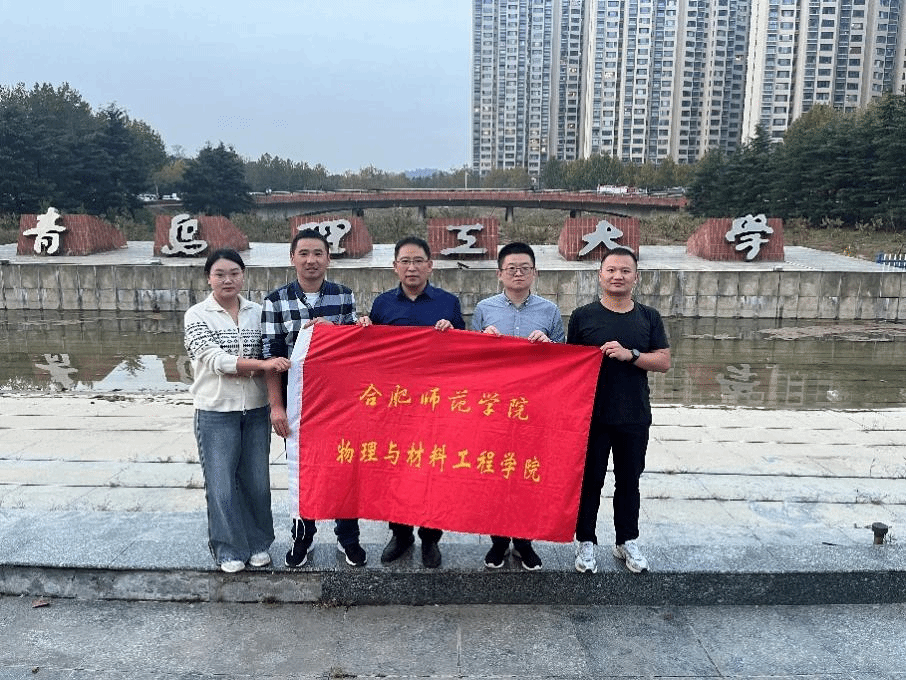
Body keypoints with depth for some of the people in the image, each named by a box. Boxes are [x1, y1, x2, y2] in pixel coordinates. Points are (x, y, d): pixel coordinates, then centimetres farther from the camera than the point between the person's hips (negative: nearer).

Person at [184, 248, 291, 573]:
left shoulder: (257, 312, 4)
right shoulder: (197, 315, -4)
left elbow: (272, 358, 6)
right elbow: (215, 360, -16)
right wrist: (261, 364, -25)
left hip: (256, 410, 3)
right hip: (216, 412, -2)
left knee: (257, 482, 10)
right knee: (222, 485, 3)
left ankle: (258, 543, 29)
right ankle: (229, 549, 21)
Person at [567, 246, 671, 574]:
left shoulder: (649, 318, 5)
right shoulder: (583, 316, -1)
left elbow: (664, 362, -1)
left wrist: (630, 354, -17)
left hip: (634, 417, 2)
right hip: (592, 415, -2)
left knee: (629, 481, 14)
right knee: (590, 480, 7)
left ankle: (627, 541, 30)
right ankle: (585, 542, 22)